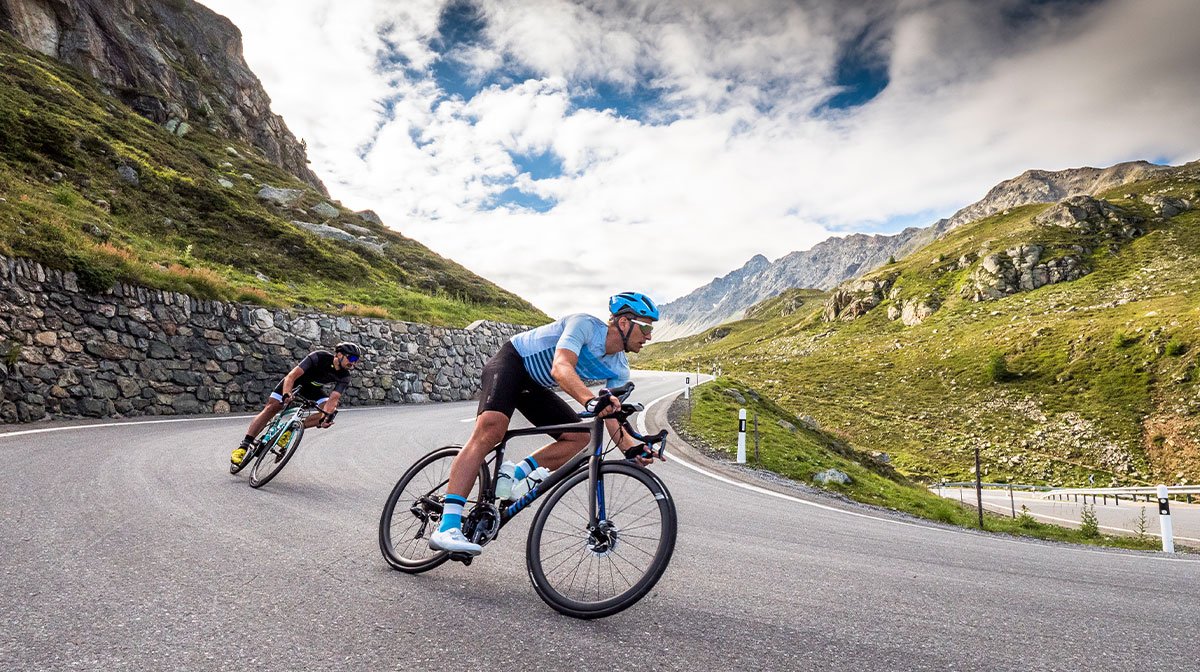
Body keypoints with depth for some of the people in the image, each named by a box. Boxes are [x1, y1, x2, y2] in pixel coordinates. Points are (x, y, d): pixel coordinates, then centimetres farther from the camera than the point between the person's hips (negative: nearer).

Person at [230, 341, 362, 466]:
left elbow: (333, 398, -29)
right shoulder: (319, 357, -33)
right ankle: (243, 446, -11)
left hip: (313, 389, 4)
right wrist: (286, 394, -51)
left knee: (331, 410, -18)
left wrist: (327, 416, -46)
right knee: (271, 408, -16)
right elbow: (292, 375, -37)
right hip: (294, 382, -4)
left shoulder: (344, 377, -22)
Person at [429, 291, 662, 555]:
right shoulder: (585, 324, -25)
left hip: (536, 386, 8)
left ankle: (513, 476, -8)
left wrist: (632, 447, -29)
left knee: (579, 436, -8)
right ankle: (447, 528, -34)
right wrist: (590, 400, -59)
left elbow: (612, 417, -9)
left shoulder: (619, 370, -4)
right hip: (511, 362, -8)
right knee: (491, 429, -31)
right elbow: (561, 368, -41)